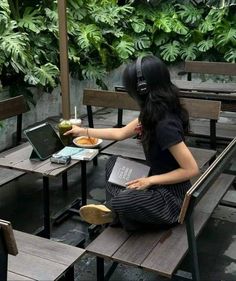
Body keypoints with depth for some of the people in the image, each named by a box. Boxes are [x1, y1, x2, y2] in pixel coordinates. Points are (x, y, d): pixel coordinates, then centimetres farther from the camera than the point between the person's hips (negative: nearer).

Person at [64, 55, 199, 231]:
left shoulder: (165, 125, -29)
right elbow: (120, 133, 14)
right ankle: (116, 210, -3)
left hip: (172, 196, -9)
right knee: (114, 163, 14)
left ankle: (114, 211, 3)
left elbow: (192, 170, -27)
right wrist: (83, 131, 21)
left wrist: (150, 181, -20)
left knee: (126, 200, -33)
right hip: (159, 185, 10)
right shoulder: (152, 114, 0)